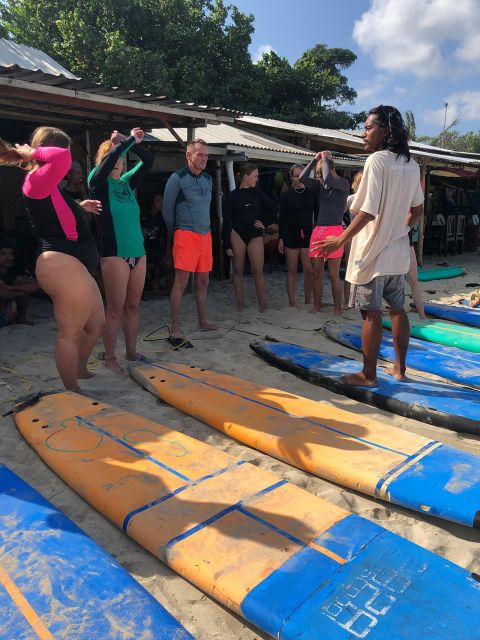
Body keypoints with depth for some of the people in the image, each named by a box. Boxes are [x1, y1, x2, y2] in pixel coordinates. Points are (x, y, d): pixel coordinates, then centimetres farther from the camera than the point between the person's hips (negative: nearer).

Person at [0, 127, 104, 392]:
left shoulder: (46, 186, 20)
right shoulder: (36, 181, -11)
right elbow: (62, 159, -30)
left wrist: (79, 208, 32)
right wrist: (32, 153, -13)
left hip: (74, 267, 11)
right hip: (63, 266, -11)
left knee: (96, 324, 22)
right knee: (70, 332, -1)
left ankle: (80, 369, 41)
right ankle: (73, 393, 12)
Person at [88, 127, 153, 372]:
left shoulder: (128, 181, 14)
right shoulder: (98, 182, 0)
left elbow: (148, 161, 7)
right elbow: (109, 159, -17)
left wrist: (134, 142, -6)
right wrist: (129, 139, -8)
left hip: (138, 253, 5)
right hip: (114, 253, -5)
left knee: (133, 306, 10)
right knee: (115, 308, -2)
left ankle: (131, 351, 21)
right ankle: (109, 357, 10)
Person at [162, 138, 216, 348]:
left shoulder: (207, 179, 14)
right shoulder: (177, 178, -6)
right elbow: (167, 210, -1)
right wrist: (174, 234, 7)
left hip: (205, 235, 7)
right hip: (186, 235, -7)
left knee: (203, 281, 12)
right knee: (181, 282, -10)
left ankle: (203, 322, 26)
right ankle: (174, 331, -7)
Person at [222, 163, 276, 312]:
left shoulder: (257, 193, 6)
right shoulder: (232, 196, 0)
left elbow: (272, 209, 18)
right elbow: (226, 221, -1)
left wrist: (265, 223, 7)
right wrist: (227, 244, -6)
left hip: (255, 235, 1)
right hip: (237, 234, -1)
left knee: (258, 271, -4)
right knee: (238, 270, 3)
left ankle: (262, 304, 5)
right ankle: (240, 304, 13)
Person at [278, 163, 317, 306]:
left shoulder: (312, 193, 5)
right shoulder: (286, 196, 3)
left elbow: (317, 215, 7)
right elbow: (282, 218, 4)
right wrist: (280, 238, -1)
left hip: (308, 234, 1)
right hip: (291, 235, 0)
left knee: (309, 270, -4)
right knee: (292, 270, 4)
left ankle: (307, 301, 10)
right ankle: (292, 303, 10)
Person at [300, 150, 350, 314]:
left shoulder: (344, 183, 0)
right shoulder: (320, 183, 14)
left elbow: (328, 179, -19)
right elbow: (302, 179, 3)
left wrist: (325, 159, -5)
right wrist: (314, 159, 4)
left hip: (334, 230, -5)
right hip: (318, 230, 5)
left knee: (334, 274, -4)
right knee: (316, 272, 7)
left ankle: (337, 309, 5)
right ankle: (316, 306, 16)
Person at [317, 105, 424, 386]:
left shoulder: (377, 160, -14)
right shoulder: (411, 165, 9)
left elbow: (368, 211, -22)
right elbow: (418, 208, 17)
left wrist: (340, 240, -17)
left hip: (373, 250, -7)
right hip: (398, 249, 8)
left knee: (371, 313, -1)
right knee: (398, 309, 14)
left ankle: (368, 374, 9)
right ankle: (399, 368, 24)